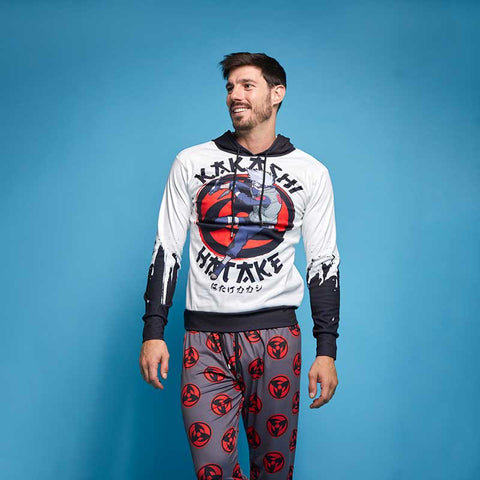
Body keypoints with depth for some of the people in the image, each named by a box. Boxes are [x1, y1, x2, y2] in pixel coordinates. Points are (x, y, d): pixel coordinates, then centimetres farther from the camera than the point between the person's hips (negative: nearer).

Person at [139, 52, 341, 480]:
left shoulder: (311, 173, 5)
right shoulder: (191, 163, 6)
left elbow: (324, 263, 6)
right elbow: (167, 249, 6)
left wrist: (326, 350, 0)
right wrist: (153, 331, -1)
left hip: (276, 335, 0)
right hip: (205, 336, 1)